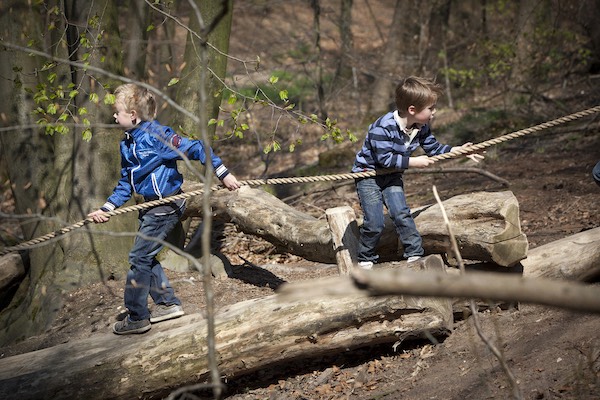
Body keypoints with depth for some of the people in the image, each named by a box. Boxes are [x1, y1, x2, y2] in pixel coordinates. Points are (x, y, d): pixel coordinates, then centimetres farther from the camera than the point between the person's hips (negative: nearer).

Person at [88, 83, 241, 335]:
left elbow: (196, 149, -18)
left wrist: (223, 175, -15)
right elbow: (126, 184, 13)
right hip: (151, 207, 9)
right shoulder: (127, 144, 7)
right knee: (146, 257, 16)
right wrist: (106, 209, 4)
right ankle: (168, 304, 29)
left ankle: (137, 318, 6)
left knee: (139, 258, -4)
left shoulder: (157, 136, -21)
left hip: (166, 207, -9)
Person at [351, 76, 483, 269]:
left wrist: (458, 151, -6)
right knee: (374, 223, -8)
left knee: (402, 214, -6)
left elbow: (434, 148, 5)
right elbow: (384, 158, -32)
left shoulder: (421, 128, -7)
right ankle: (365, 260, 9)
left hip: (392, 175, 6)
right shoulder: (383, 127, -31)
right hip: (368, 173, -6)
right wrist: (414, 162, -28)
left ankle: (415, 254, -1)